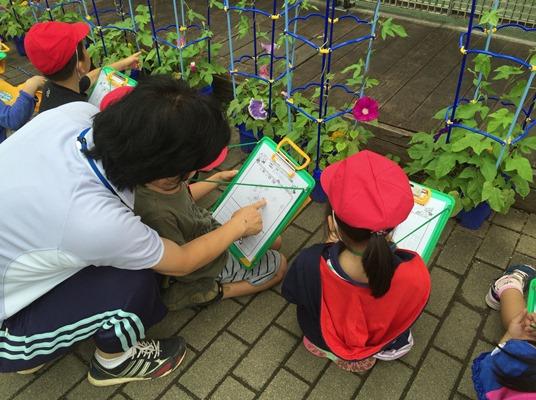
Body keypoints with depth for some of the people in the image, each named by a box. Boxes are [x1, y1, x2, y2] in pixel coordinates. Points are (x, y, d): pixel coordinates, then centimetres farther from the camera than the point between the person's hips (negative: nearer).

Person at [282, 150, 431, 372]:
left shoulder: (310, 263, -42)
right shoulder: (414, 272, -41)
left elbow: (291, 293, -15)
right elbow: (408, 317, -14)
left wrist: (330, 247, -3)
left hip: (323, 339, 0)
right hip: (384, 344, 1)